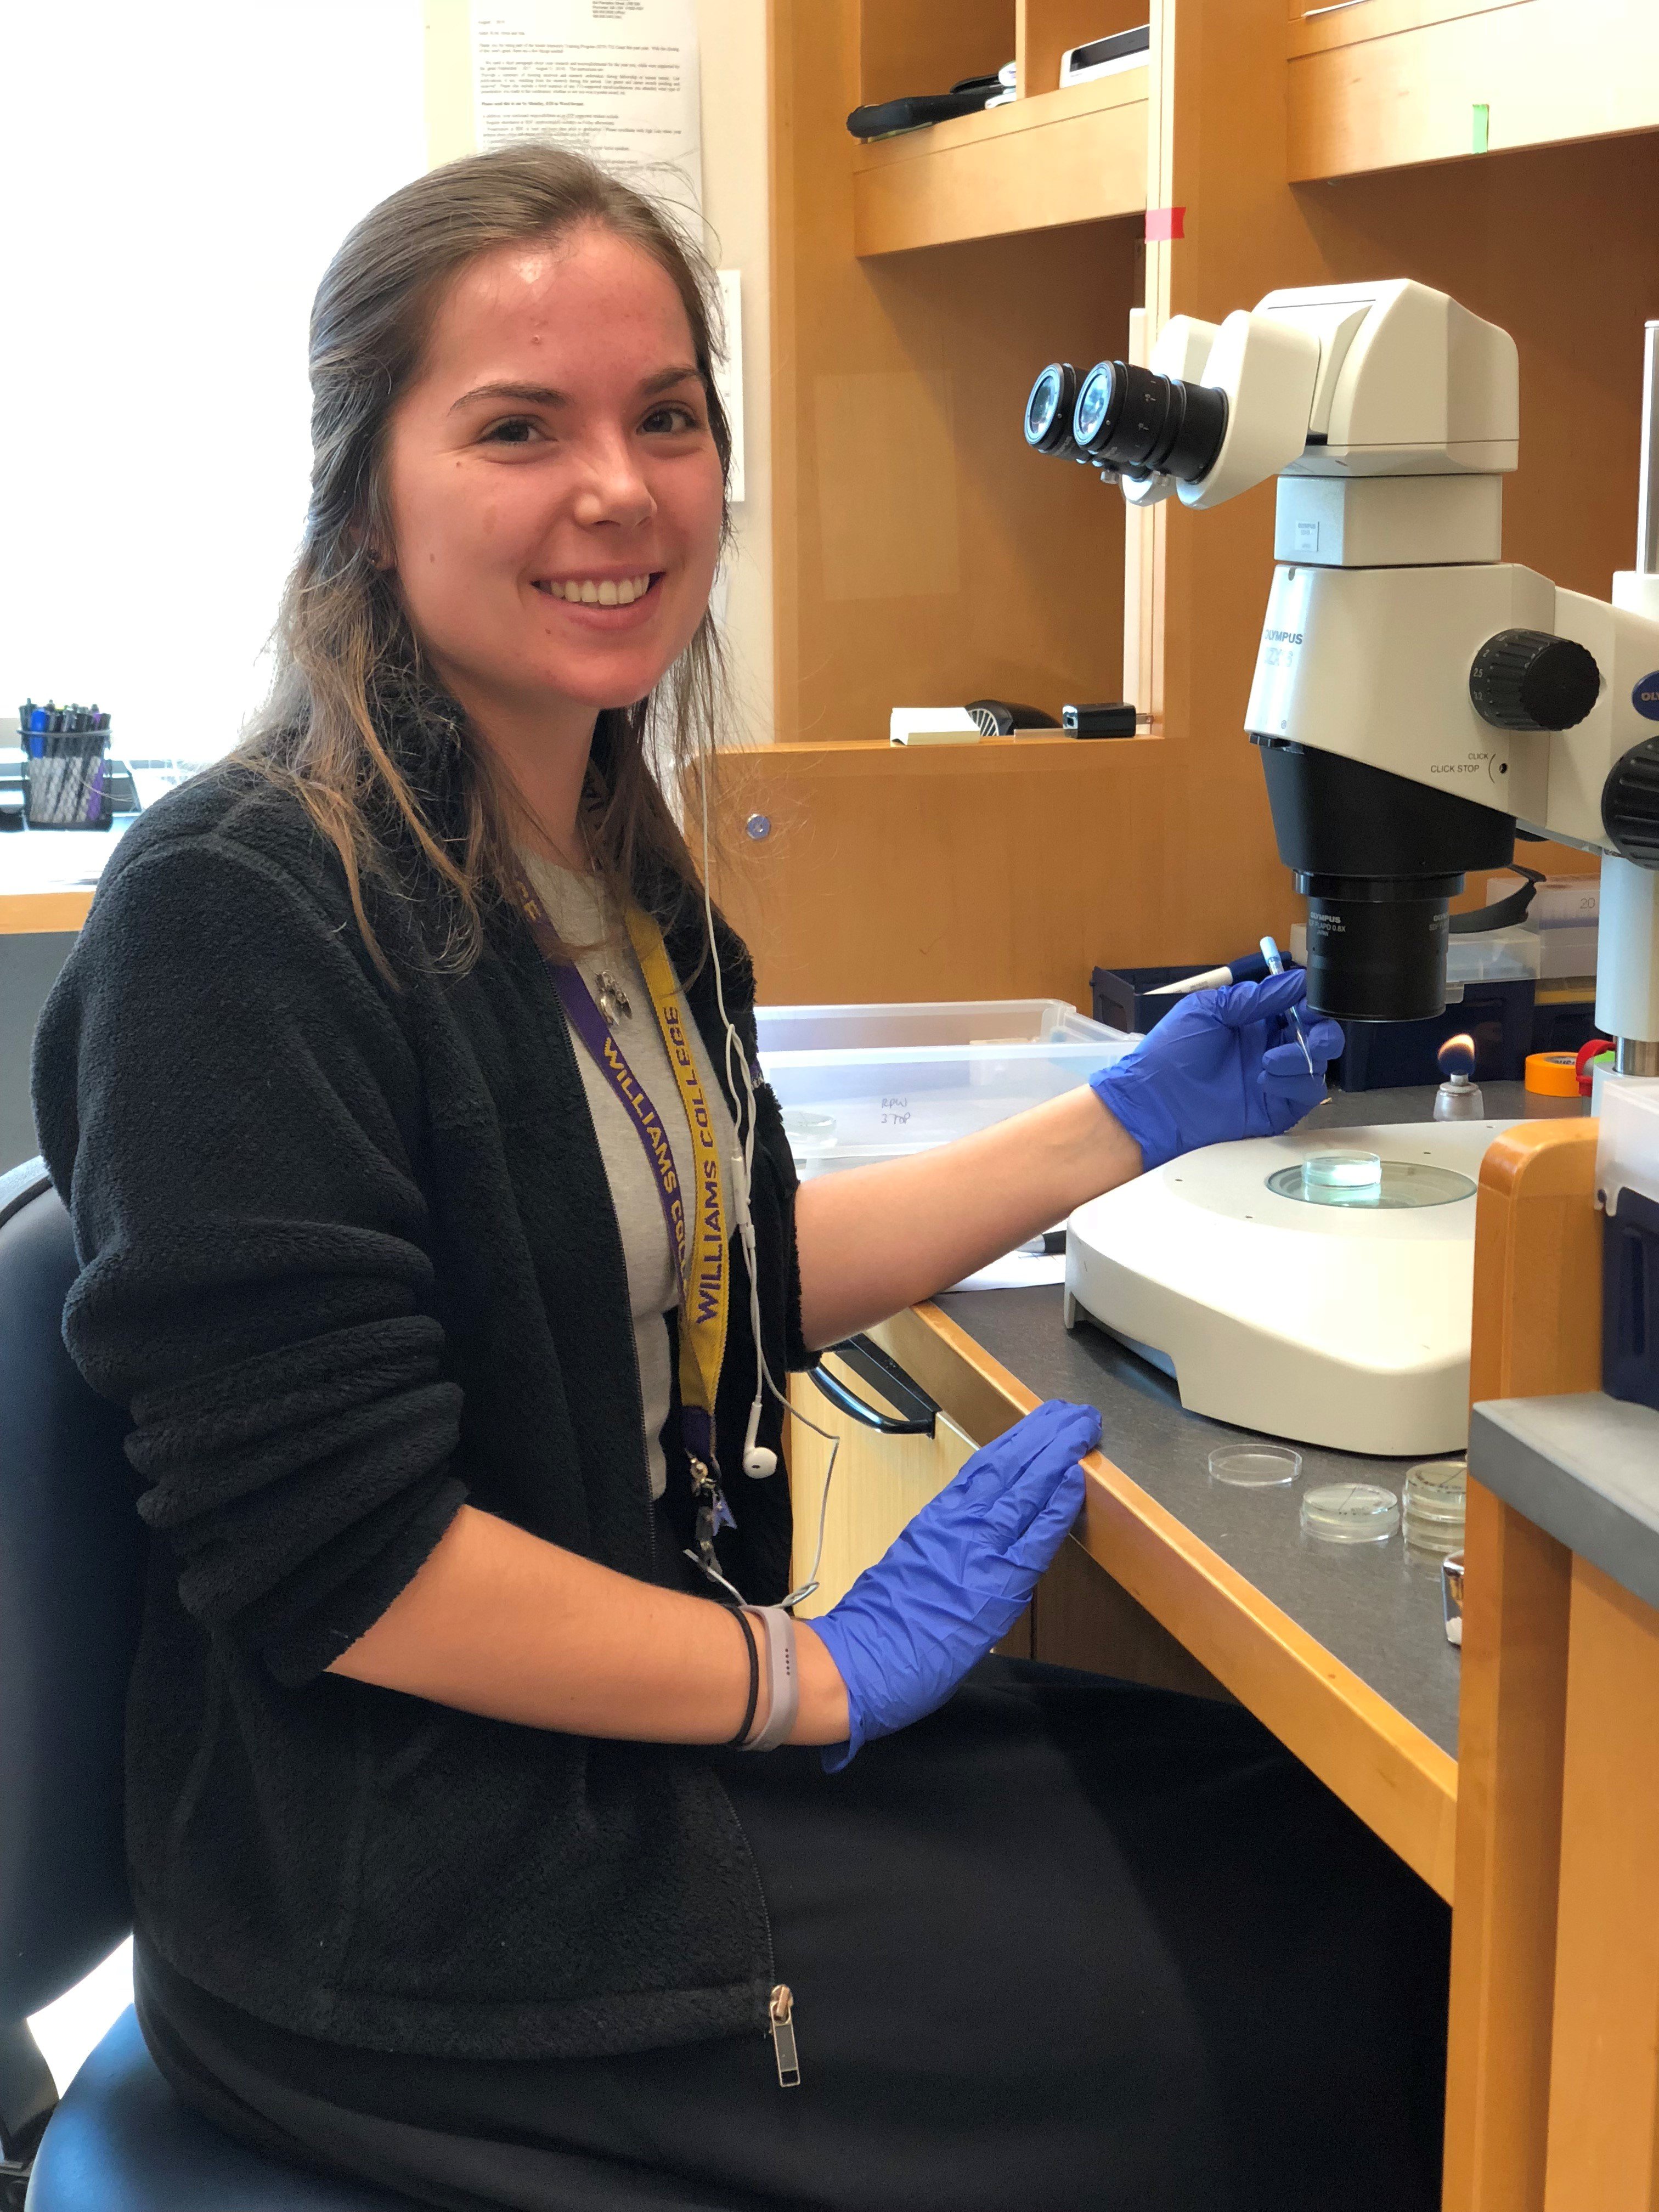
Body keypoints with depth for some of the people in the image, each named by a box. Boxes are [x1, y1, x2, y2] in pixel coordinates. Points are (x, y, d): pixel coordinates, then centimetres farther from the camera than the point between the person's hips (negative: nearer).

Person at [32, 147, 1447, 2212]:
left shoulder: (617, 875, 7)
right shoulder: (243, 914, -20)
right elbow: (321, 1549, -22)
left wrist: (1120, 1126, 16)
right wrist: (817, 1676, -16)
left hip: (654, 1759, 8)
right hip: (425, 1918, -8)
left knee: (1332, 1844, 0)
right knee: (1312, 1985, -7)